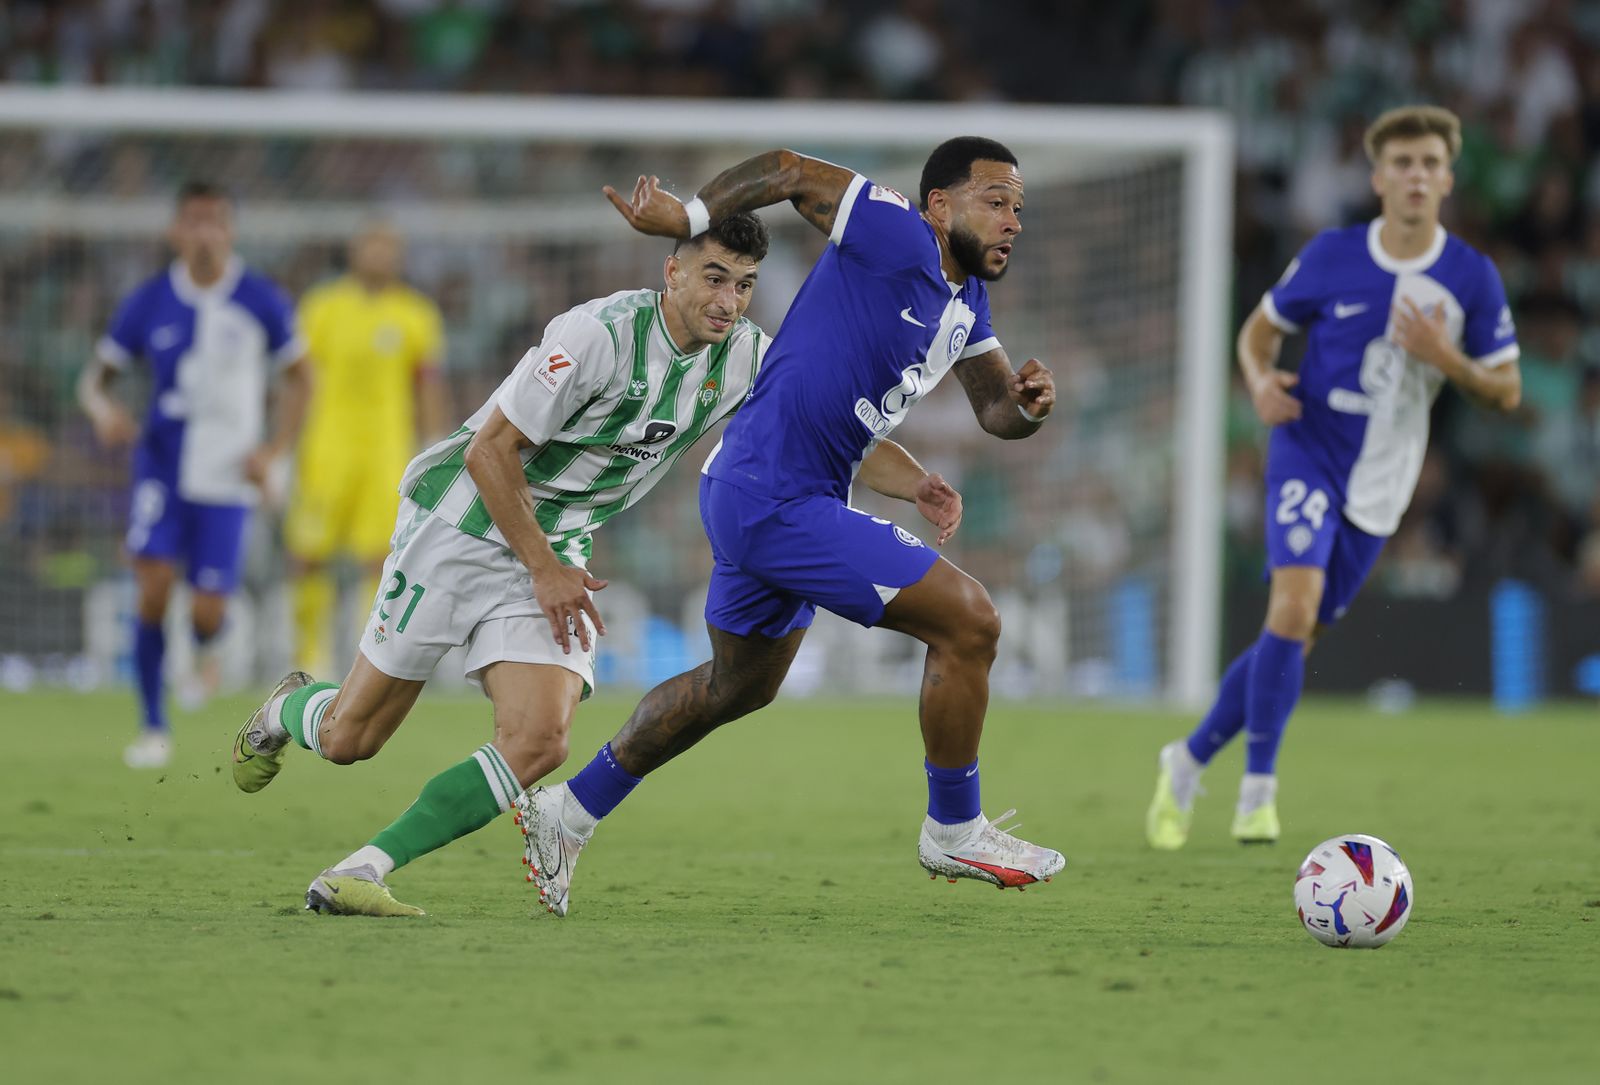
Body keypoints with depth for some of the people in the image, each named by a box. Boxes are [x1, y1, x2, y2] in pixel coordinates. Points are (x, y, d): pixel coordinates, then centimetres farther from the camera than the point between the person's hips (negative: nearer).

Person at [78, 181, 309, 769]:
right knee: (153, 587, -18)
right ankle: (154, 729, -4)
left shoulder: (261, 301, -4)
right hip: (163, 465, 0)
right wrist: (103, 411, -17)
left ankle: (202, 652, 36)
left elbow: (299, 381, 8)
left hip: (225, 478, 0)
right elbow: (96, 376, 6)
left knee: (206, 615, -5)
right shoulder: (149, 302, -2)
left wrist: (272, 449, -4)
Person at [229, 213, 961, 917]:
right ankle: (288, 711, 41)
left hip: (556, 552, 5)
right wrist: (544, 569, -17)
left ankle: (362, 871, -12)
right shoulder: (599, 334, -26)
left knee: (539, 743, -18)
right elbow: (490, 452, -21)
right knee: (349, 739, 3)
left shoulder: (746, 359, -6)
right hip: (460, 528, -5)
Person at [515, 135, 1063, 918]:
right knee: (968, 620, -12)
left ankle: (570, 811, 38)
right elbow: (790, 172, -10)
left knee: (739, 685, 27)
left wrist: (1027, 404, -3)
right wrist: (687, 218, -12)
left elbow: (996, 412, 19)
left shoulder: (965, 299, 12)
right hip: (776, 498, -11)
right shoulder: (897, 238, -15)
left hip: (757, 501, 11)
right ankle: (953, 832, 3)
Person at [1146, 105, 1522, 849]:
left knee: (1295, 642, 6)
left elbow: (1506, 393, 1)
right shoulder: (1333, 256, -5)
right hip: (1307, 455, -2)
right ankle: (1259, 788, -15)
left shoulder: (1471, 277, -3)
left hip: (1380, 485, 2)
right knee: (1294, 604, -24)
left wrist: (1445, 358, -18)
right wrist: (1261, 381, -13)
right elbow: (1262, 327, 9)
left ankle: (1190, 761, 25)